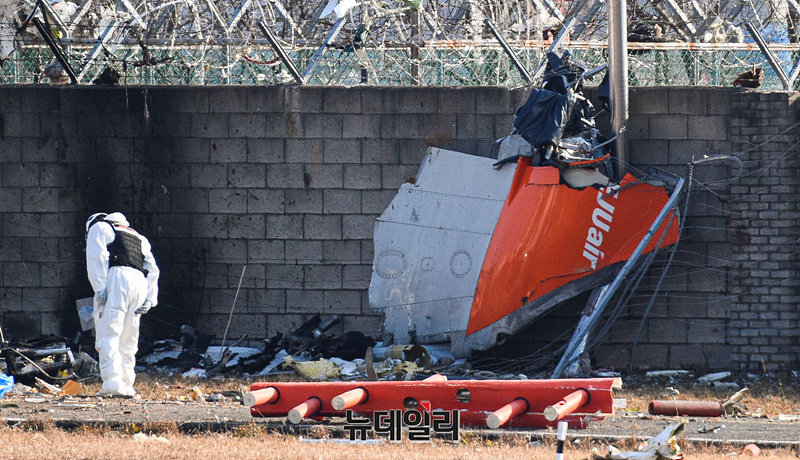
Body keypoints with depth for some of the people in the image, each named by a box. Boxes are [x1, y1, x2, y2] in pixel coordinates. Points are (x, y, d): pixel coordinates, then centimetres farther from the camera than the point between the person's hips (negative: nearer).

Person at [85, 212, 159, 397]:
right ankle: (126, 385, 7)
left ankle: (112, 381, -25)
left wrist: (99, 288, -9)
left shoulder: (99, 228, 18)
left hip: (116, 278, -6)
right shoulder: (139, 238, 34)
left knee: (108, 335, -11)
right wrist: (150, 299, 12)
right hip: (140, 283, 6)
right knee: (128, 340, 12)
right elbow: (152, 270, 21)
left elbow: (97, 257, -1)